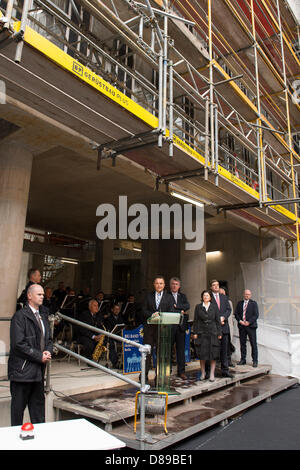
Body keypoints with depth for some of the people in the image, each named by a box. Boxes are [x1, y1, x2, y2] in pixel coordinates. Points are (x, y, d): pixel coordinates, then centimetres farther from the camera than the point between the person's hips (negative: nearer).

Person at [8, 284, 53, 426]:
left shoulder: (43, 316, 13)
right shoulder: (20, 316, -12)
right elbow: (18, 344, -18)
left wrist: (48, 352, -3)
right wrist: (39, 356, -16)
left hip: (38, 370, 8)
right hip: (22, 370, -7)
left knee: (38, 404, 17)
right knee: (18, 406, 6)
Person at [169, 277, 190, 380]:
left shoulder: (183, 296, 15)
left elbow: (187, 306, -1)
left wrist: (176, 306, -11)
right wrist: (180, 311, -9)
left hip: (181, 325, 4)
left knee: (181, 349, 8)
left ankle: (181, 371, 16)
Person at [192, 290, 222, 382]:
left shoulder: (214, 307, 5)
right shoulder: (198, 307, 5)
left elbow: (218, 320, 5)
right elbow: (195, 320, 4)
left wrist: (219, 333, 0)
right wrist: (194, 332, -2)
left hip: (212, 332, 0)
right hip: (201, 332, 0)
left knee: (213, 354, 0)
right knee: (202, 354, 3)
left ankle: (212, 374, 9)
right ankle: (203, 373, 17)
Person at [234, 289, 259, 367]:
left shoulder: (253, 303, 3)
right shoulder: (239, 303, 12)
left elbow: (256, 315, -4)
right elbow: (236, 313, 10)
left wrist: (248, 322, -13)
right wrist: (240, 321, -7)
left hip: (251, 326, -3)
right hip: (241, 326, 3)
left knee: (253, 344, -2)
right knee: (242, 343, 7)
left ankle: (255, 361, 6)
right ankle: (243, 359, 16)